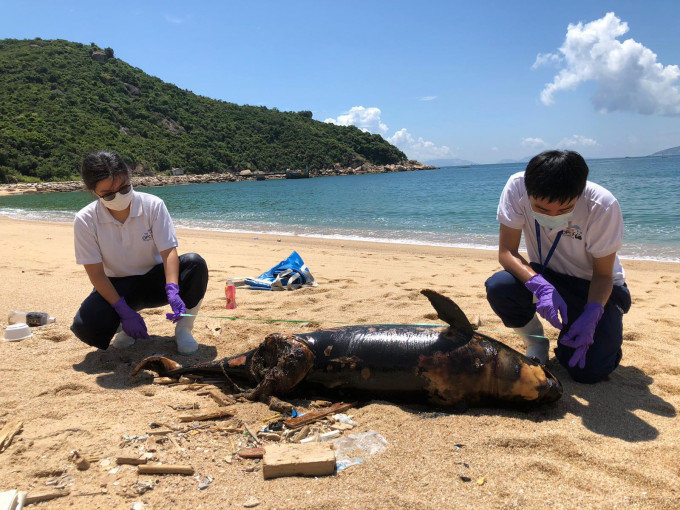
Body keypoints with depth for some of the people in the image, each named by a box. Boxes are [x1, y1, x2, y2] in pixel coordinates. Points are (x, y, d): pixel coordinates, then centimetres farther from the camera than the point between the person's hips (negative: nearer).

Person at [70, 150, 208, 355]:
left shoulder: (152, 205, -16)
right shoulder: (85, 220, -16)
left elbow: (169, 252, -21)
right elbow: (96, 274, -15)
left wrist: (172, 291, -38)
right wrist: (125, 312, -24)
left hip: (155, 278, 0)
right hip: (117, 286, 0)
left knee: (194, 263, -30)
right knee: (86, 327, -29)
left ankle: (183, 328, -10)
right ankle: (124, 326, 9)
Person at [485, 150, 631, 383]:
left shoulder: (602, 205, -27)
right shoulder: (517, 187, -24)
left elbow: (603, 274, -16)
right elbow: (506, 252, -20)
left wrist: (591, 316, -34)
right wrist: (541, 287, -38)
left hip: (594, 285, -2)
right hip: (545, 276, 2)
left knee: (588, 370, -19)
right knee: (498, 287, -31)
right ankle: (536, 344, 0)